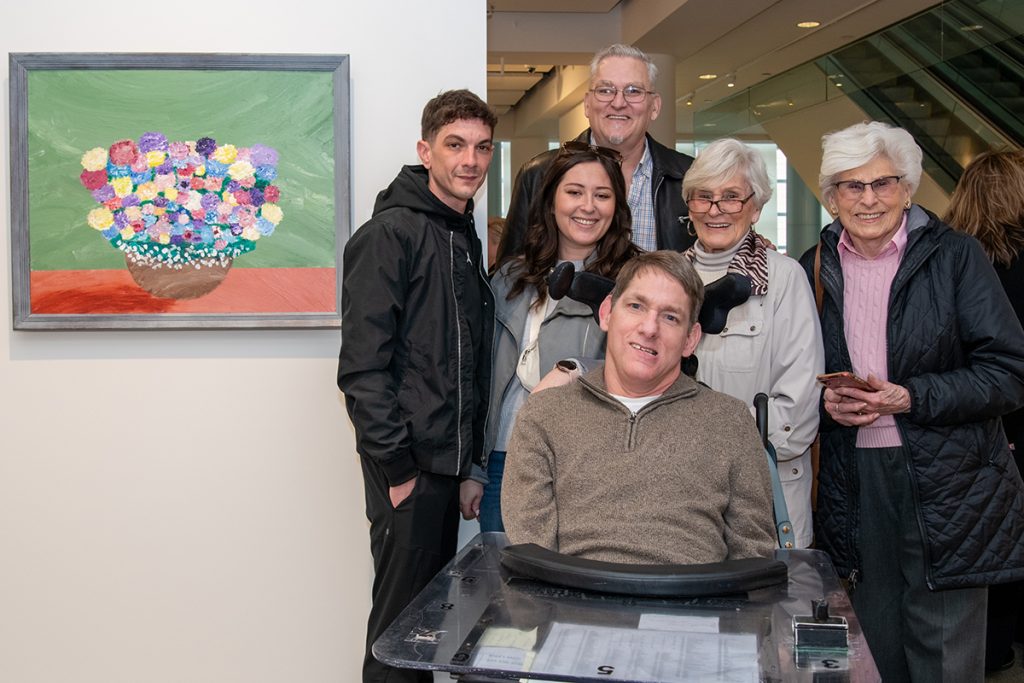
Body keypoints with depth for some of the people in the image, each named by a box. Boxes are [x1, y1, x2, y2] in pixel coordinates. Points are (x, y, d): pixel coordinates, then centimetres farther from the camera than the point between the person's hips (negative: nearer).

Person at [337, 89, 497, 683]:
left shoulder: (467, 240, 14)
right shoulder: (391, 233, -12)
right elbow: (362, 366, -17)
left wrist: (471, 467, 15)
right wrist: (396, 469, -18)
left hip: (448, 467, 8)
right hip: (408, 467, -8)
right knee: (401, 617, 1)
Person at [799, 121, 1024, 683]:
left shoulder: (955, 256, -2)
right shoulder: (814, 270, 7)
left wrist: (909, 398, -17)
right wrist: (825, 400, -6)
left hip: (946, 488, -3)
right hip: (851, 486, 3)